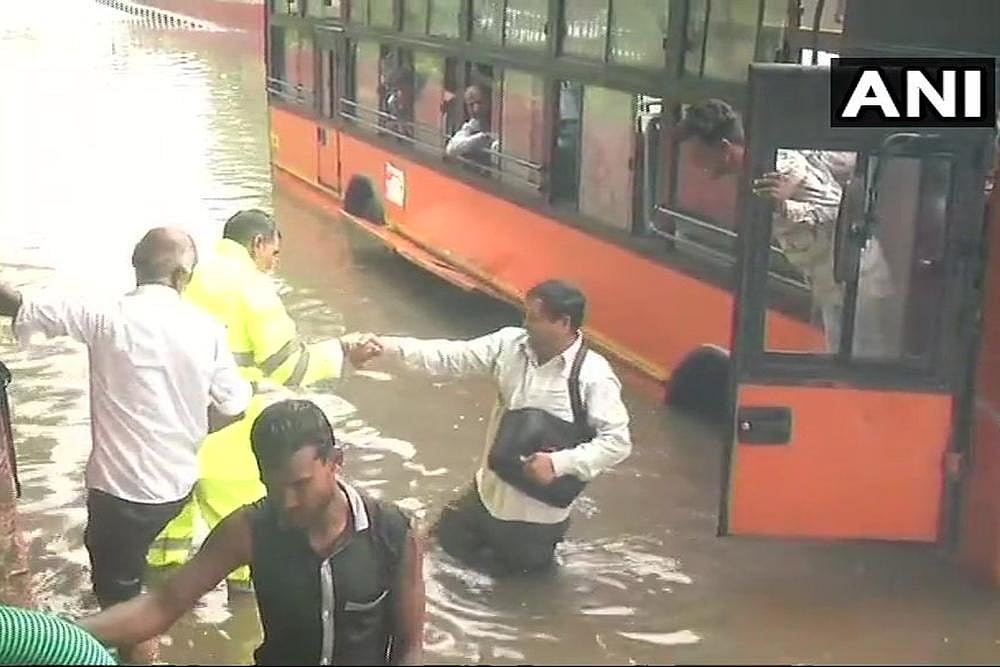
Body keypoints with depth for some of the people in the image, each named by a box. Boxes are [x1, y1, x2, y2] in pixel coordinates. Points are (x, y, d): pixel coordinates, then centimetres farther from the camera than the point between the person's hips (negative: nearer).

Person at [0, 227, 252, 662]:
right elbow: (233, 408, -1)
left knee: (115, 584, 15)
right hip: (177, 481, 5)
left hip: (121, 483, -5)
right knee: (122, 562, 31)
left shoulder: (106, 317, -17)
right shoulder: (206, 329, -6)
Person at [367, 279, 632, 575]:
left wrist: (561, 463, -34)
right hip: (491, 488, 6)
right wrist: (389, 346, -24)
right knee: (450, 536, 24)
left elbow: (617, 441, -24)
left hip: (539, 508, -5)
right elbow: (452, 356, -13)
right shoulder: (510, 343, -12)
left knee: (518, 565, 17)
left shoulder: (593, 376, -27)